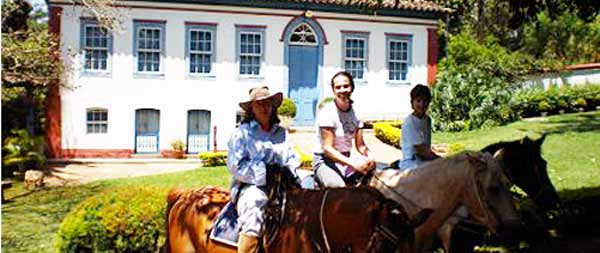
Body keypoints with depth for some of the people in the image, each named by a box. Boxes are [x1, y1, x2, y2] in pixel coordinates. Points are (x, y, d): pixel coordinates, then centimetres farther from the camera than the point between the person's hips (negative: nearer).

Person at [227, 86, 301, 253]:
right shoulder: (242, 133, 2)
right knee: (254, 206, -36)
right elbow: (235, 165, -8)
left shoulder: (282, 133, 19)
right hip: (251, 187, -5)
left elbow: (294, 157, 21)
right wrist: (265, 174, -15)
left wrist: (289, 171, -3)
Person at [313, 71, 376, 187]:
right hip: (325, 161, -6)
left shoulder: (355, 112, 4)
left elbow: (360, 145, 5)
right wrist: (353, 164, -32)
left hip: (346, 159, 6)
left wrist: (370, 158, -19)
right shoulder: (327, 112, -15)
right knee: (339, 187, -36)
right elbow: (327, 148, -20)